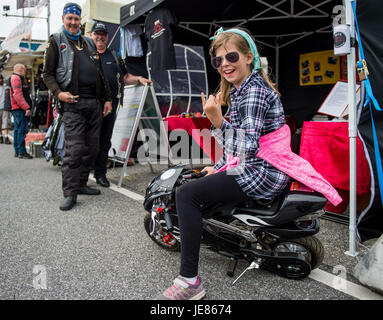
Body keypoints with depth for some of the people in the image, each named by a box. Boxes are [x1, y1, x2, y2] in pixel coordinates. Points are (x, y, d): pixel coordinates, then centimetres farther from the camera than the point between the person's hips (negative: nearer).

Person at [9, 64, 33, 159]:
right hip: (20, 109, -11)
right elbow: (17, 95, -19)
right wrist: (26, 107, -23)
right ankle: (22, 152, -11)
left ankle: (17, 151, 19)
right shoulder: (16, 78, -9)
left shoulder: (18, 78, 24)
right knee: (22, 130, -11)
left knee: (17, 130, 12)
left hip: (19, 109, 11)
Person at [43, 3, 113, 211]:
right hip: (73, 103, -5)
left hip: (94, 103, 6)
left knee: (92, 148, 6)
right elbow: (47, 73, 3)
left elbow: (100, 73, 23)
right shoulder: (56, 42, 9)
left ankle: (81, 184, 19)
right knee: (74, 149, -12)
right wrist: (58, 92, -15)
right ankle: (69, 193, -7)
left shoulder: (89, 43, 23)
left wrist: (107, 98, 15)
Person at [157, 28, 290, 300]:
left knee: (187, 194, -18)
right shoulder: (240, 90, 14)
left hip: (263, 175, -11)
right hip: (255, 168, 11)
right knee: (196, 180, 28)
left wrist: (218, 122, -35)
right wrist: (218, 167, 19)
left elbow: (248, 147, -28)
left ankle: (190, 281, -14)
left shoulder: (254, 91, -18)